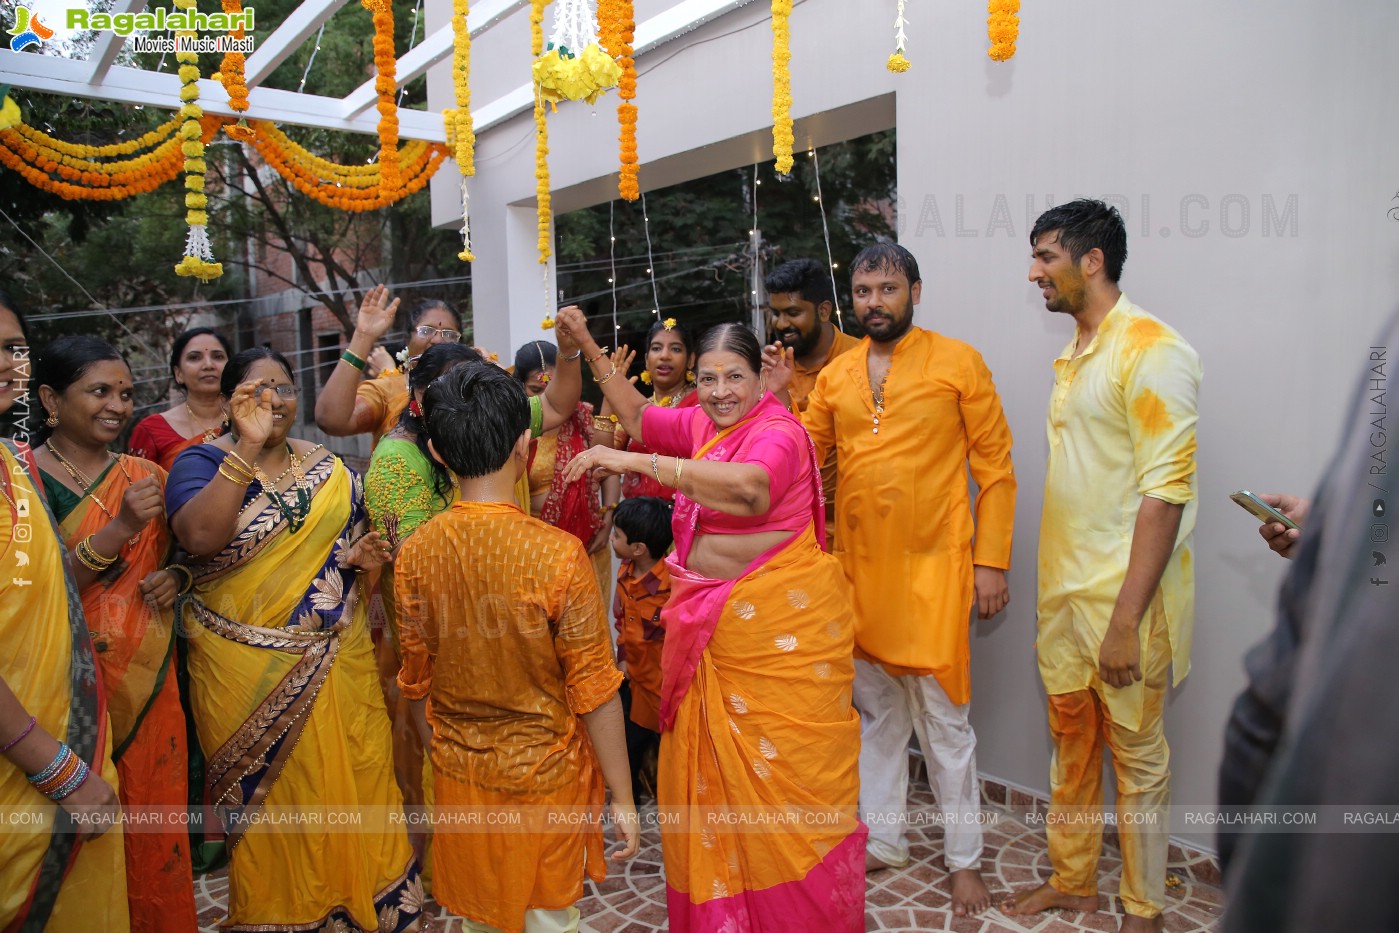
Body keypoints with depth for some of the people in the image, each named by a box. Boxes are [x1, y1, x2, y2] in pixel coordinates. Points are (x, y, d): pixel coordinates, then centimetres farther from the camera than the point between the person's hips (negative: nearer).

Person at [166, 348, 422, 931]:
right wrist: (248, 448, -29)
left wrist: (362, 554, -4)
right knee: (269, 799, 10)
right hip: (247, 670, -3)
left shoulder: (326, 466, 7)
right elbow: (199, 538, -25)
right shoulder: (201, 463, -6)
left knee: (356, 782, 9)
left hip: (337, 659, 4)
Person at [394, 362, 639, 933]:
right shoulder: (558, 554, -24)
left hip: (459, 778, 4)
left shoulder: (415, 553, -11)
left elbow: (417, 683, 0)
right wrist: (623, 799, -6)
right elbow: (593, 692, -18)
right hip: (546, 777, -3)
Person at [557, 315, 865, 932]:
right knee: (710, 767, 15)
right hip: (710, 624, 8)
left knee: (787, 772, 1)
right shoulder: (703, 424, 8)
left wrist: (637, 462, -36)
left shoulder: (778, 431, -16)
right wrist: (591, 351, 11)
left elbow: (749, 488, -36)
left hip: (783, 629, -8)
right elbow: (638, 417, 20)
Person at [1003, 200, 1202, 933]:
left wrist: (1126, 618, -22)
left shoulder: (1151, 351, -15)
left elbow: (1166, 491, -20)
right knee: (1070, 742, 18)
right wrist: (1057, 590, 15)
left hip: (1123, 596, -8)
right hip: (1063, 589, 8)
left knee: (1136, 756, 8)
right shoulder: (1073, 356, 12)